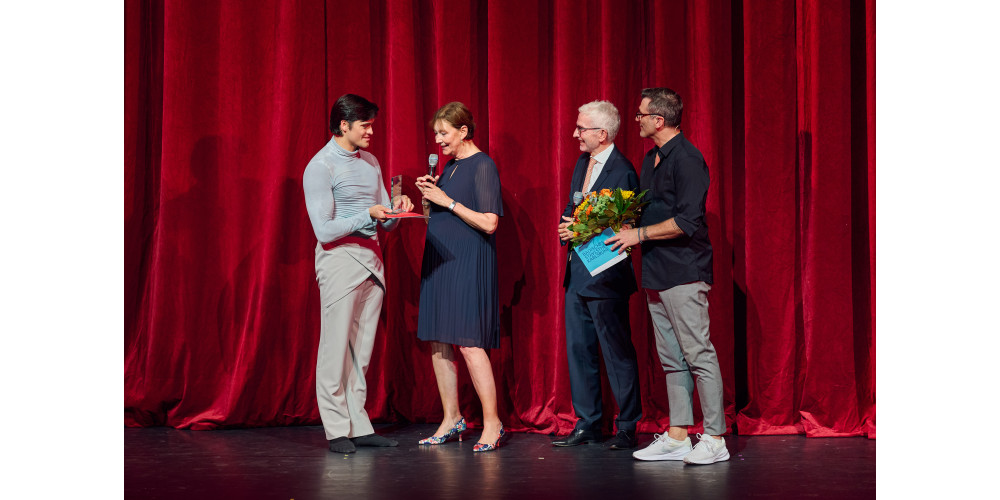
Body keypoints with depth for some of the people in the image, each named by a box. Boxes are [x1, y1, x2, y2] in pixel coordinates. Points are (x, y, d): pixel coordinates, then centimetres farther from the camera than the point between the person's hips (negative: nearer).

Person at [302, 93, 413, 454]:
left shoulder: (370, 162, 15)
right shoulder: (321, 167, -8)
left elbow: (385, 223, 18)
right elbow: (324, 230, -14)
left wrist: (397, 210, -3)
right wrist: (368, 215, -19)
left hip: (371, 259, 7)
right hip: (340, 259, -7)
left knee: (362, 350, 8)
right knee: (336, 348, -4)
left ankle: (360, 426, 12)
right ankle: (337, 430, 1)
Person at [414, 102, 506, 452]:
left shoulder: (482, 166, -8)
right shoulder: (449, 166, 16)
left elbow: (489, 223, -16)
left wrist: (447, 201, -13)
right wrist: (428, 196, 5)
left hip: (468, 263, -8)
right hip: (439, 262, 8)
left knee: (469, 344, -10)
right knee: (438, 343, 7)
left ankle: (492, 423, -2)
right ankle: (452, 420, 16)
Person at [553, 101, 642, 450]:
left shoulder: (622, 172, -14)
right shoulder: (583, 163, 13)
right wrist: (568, 225, 0)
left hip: (605, 274, -9)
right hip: (578, 273, 9)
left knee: (618, 354, 0)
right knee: (579, 350, 12)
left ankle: (627, 429, 10)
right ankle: (587, 425, 21)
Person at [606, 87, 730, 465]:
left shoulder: (686, 159, -13)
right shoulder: (651, 158, 17)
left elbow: (687, 221, -20)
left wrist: (639, 234, -13)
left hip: (684, 273, -10)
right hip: (656, 275, 10)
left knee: (698, 355, -7)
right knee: (672, 359, 11)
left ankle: (715, 439, -3)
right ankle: (677, 437, 15)